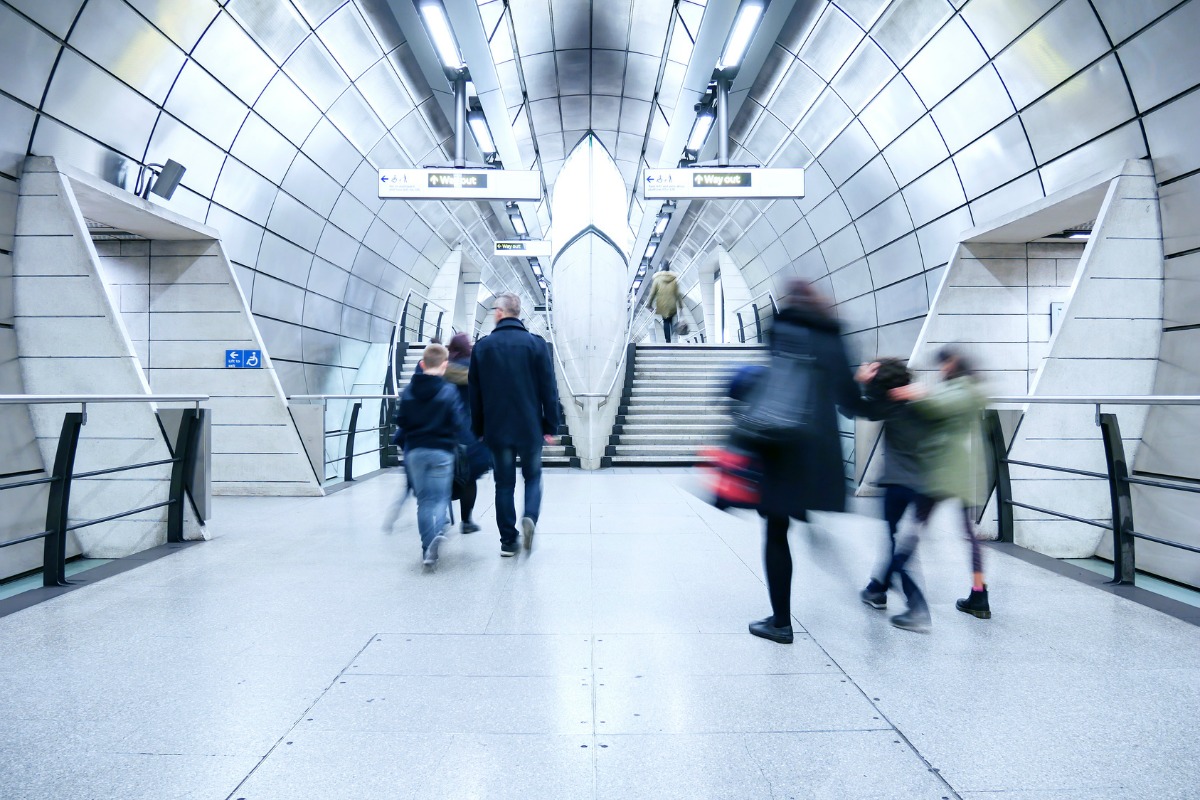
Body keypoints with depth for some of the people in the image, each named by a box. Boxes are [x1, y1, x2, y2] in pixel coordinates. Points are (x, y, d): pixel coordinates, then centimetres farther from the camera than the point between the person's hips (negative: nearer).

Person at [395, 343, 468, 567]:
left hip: (414, 451, 3)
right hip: (441, 452, -3)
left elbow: (400, 421, 4)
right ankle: (438, 532, -23)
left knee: (423, 499, 11)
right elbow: (459, 424, -10)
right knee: (440, 497, 4)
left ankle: (427, 546, 12)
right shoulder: (449, 391, -10)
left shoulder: (408, 390, 1)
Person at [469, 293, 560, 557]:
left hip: (497, 429, 1)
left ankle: (508, 541, 11)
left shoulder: (482, 346, 1)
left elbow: (474, 393, 4)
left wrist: (478, 429, 12)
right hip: (530, 427, -1)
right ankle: (530, 516, -8)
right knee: (533, 476, 16)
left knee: (504, 484, 10)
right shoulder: (536, 343, -3)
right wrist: (551, 426, 2)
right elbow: (549, 389, -4)